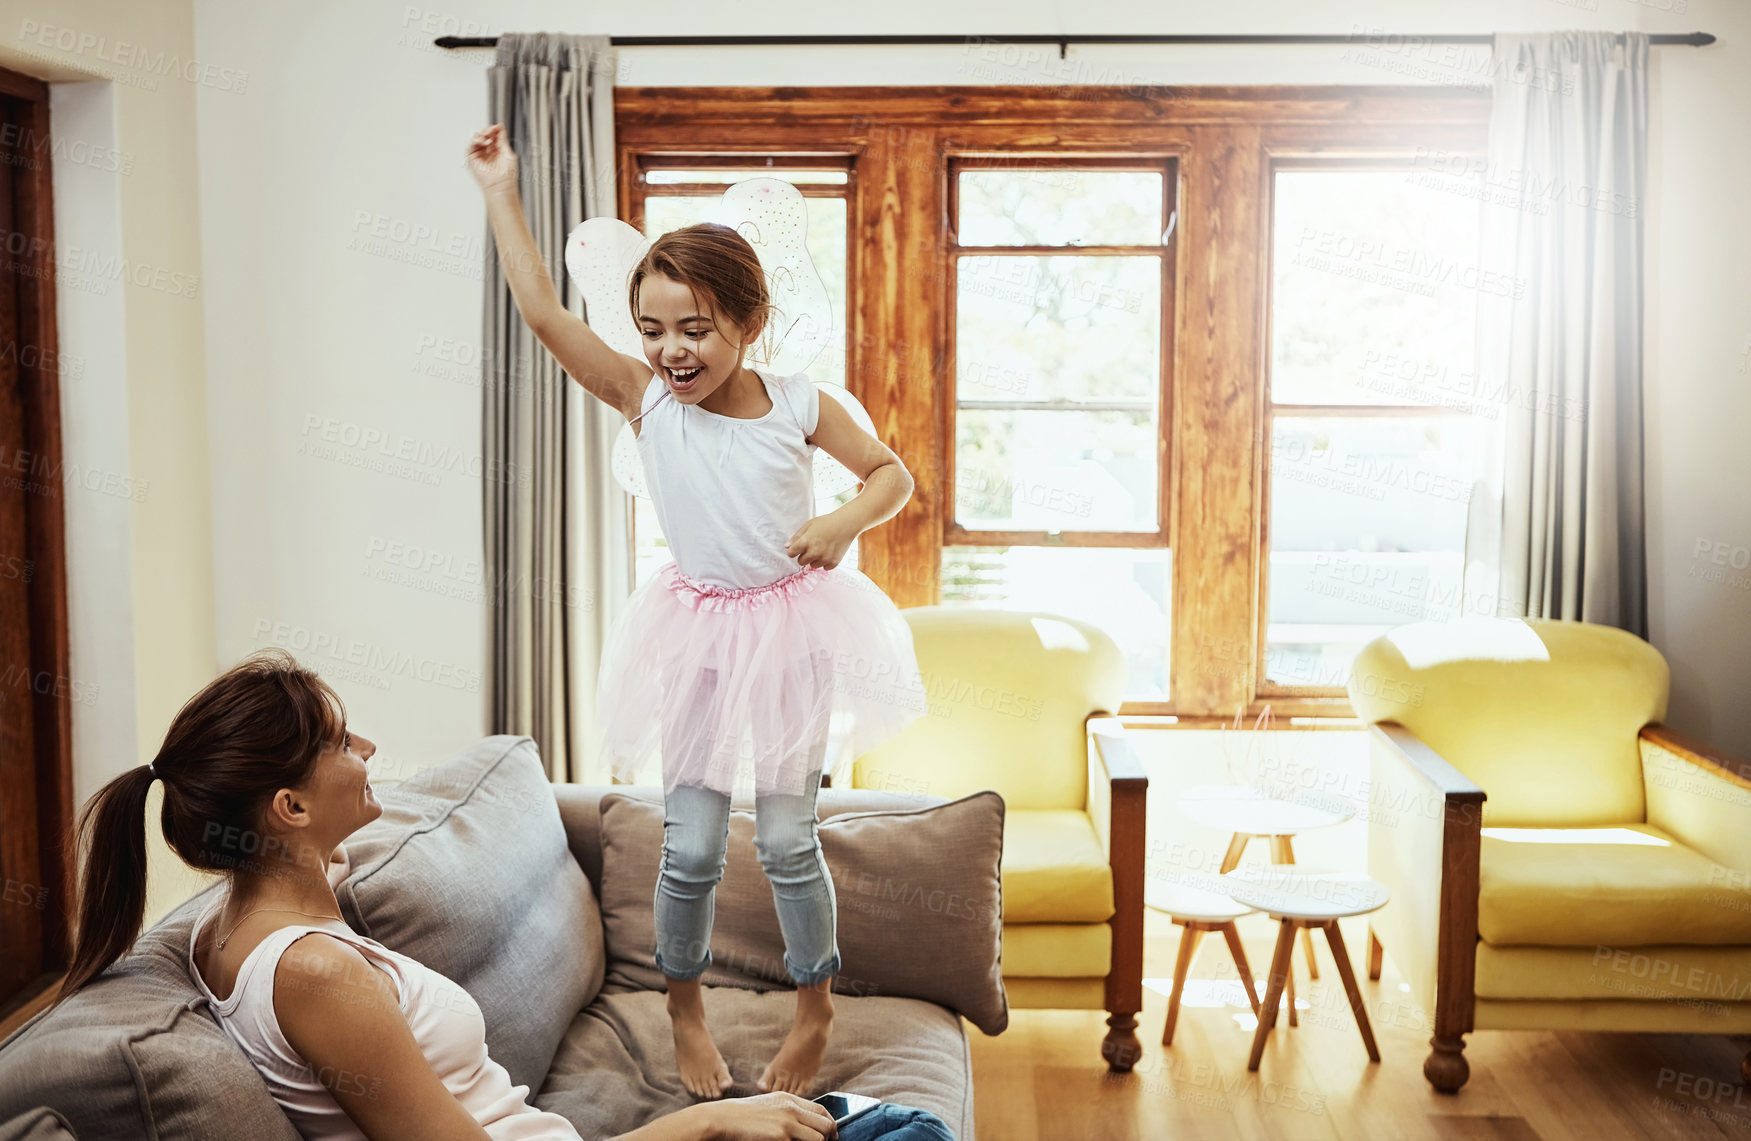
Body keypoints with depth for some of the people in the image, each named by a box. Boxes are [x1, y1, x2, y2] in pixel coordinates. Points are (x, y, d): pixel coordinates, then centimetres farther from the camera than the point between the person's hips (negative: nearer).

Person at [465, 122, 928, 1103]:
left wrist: (845, 521, -19)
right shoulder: (645, 402, -7)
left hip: (792, 628, -1)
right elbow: (546, 313, -13)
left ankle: (817, 1011, 27)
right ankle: (685, 1006, 28)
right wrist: (502, 193, -14)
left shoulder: (798, 407, -8)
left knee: (788, 835, 5)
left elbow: (894, 474, 1)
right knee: (691, 844, 4)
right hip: (697, 634, 1)